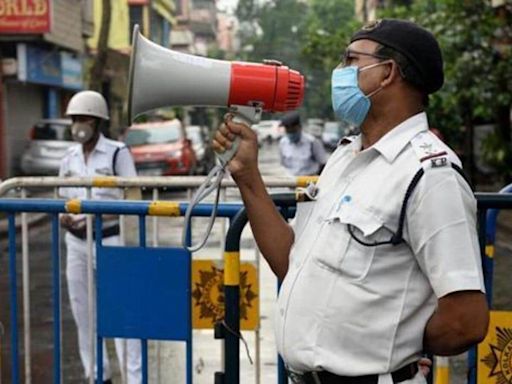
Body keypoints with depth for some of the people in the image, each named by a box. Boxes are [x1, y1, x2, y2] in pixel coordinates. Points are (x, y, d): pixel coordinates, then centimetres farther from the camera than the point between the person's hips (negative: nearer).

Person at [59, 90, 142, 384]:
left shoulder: (117, 153, -7)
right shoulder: (70, 158, 9)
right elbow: (66, 200, 16)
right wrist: (64, 217, -7)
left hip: (109, 241, -6)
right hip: (76, 242, 6)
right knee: (83, 312, 10)